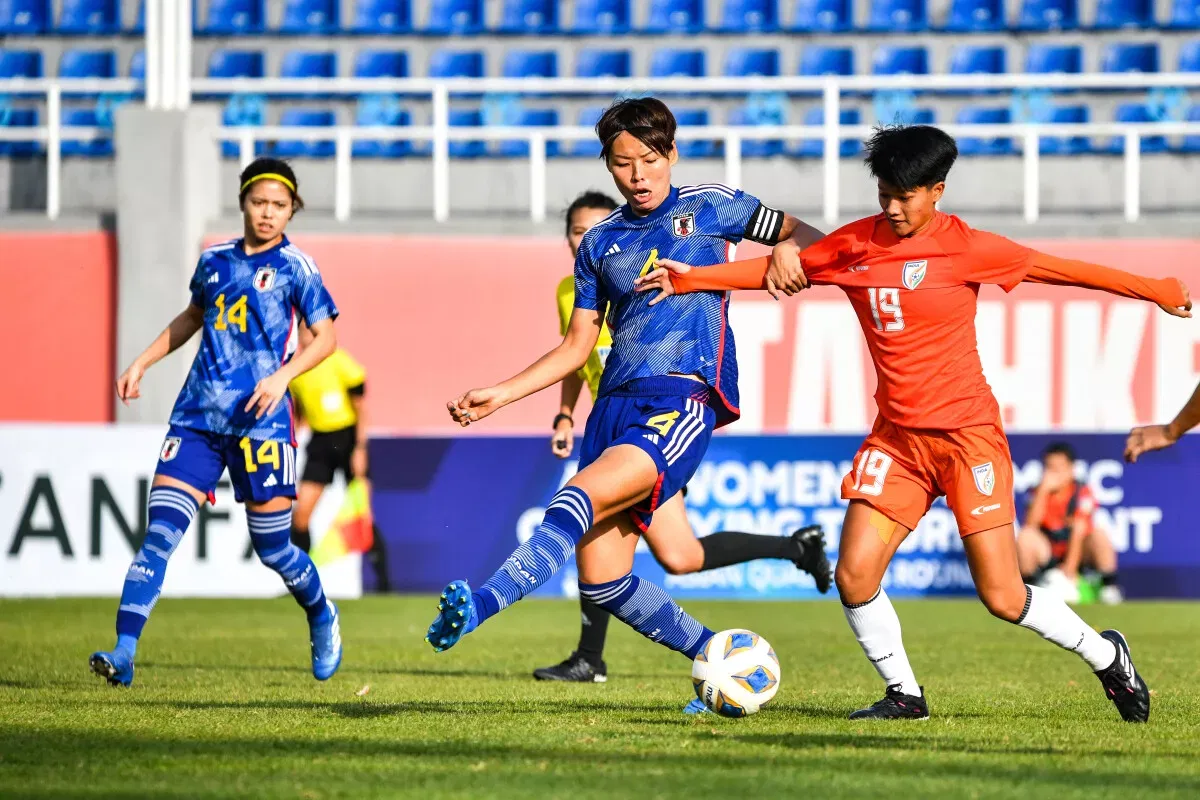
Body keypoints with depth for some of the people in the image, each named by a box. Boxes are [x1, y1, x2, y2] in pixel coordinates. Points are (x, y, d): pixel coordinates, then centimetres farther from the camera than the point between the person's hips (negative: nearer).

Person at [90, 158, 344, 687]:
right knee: (159, 533, -11)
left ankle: (322, 617, 34)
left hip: (259, 419, -3)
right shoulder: (215, 261, 11)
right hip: (197, 417, 3)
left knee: (272, 547, 3)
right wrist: (142, 363, 22)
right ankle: (123, 653, -16)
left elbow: (325, 337, -1)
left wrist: (282, 376, -16)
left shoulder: (294, 266, -1)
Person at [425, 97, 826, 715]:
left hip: (684, 397, -6)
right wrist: (501, 394, 10)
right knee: (600, 578, -2)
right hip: (616, 401, 6)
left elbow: (806, 237, 13)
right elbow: (575, 348, 20)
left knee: (578, 501, -30)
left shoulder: (708, 207, 8)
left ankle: (482, 604, -48)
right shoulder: (600, 242, 18)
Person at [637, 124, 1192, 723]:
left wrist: (1155, 290, 3)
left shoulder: (966, 248, -9)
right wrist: (691, 279, 5)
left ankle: (1107, 657, 18)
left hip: (967, 432, -5)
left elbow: (1054, 268, -2)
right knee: (854, 575, -10)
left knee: (1002, 597, -7)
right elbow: (779, 268, 13)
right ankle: (904, 695, 11)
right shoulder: (855, 244, 3)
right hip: (896, 436, 5)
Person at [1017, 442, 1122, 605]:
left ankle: (1110, 586, -17)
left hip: (1078, 554, -2)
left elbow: (1079, 532, -17)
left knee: (1098, 535, -31)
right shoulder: (1039, 493, -1)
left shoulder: (1082, 494, -8)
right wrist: (1044, 490, -24)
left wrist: (1070, 567, -28)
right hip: (1048, 554, 2)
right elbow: (1032, 524, -18)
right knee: (1026, 535, -27)